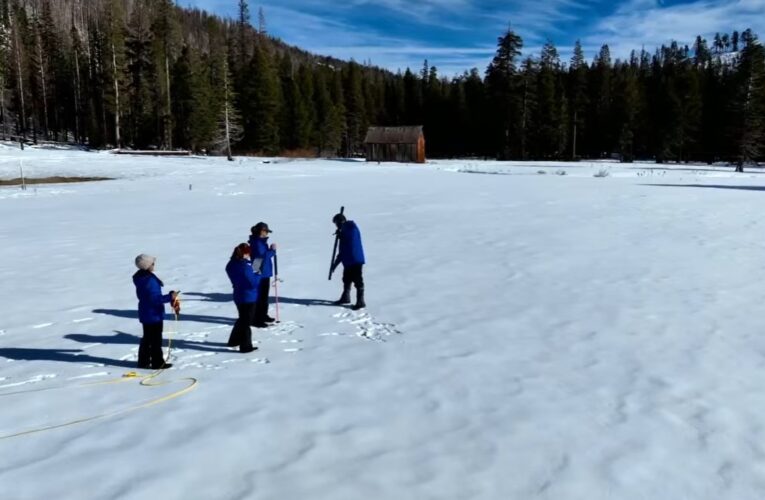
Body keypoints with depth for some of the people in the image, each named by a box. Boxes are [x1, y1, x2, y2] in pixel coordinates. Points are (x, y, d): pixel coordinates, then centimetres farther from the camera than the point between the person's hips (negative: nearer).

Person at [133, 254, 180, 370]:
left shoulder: (141, 278, 7)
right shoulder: (150, 280, -25)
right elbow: (155, 299, -28)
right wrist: (170, 297, -28)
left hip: (145, 314, 10)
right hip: (154, 314, -10)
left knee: (147, 338, 19)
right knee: (156, 339, 1)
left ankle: (143, 361, 26)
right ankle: (157, 363, 9)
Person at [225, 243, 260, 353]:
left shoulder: (231, 265, 1)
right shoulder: (245, 266, -25)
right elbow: (253, 282, -25)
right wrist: (259, 276, -6)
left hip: (238, 295, 8)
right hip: (248, 297, -8)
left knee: (242, 319, 25)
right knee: (246, 321, 3)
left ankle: (234, 340, 35)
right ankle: (245, 346, 11)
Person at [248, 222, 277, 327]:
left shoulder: (262, 241, 13)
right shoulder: (256, 243, -18)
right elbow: (262, 257, -23)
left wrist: (271, 249, 3)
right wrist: (272, 250, -15)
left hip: (266, 273, 10)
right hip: (259, 274, -10)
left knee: (264, 296, 20)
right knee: (259, 297, -6)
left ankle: (263, 315, 33)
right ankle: (256, 319, -1)